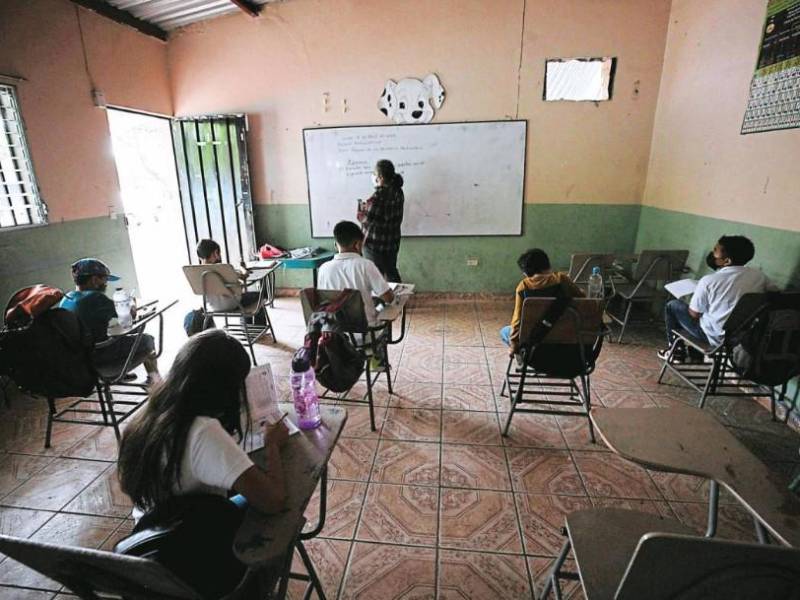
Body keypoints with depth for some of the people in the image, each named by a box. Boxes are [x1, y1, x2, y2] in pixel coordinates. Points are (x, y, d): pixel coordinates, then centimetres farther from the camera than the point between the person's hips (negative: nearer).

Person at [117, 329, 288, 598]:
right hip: (195, 570, -6)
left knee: (244, 500, 23)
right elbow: (273, 500, -37)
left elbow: (127, 486, 7)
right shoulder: (204, 433, -35)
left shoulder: (147, 414, -12)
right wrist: (272, 444, -20)